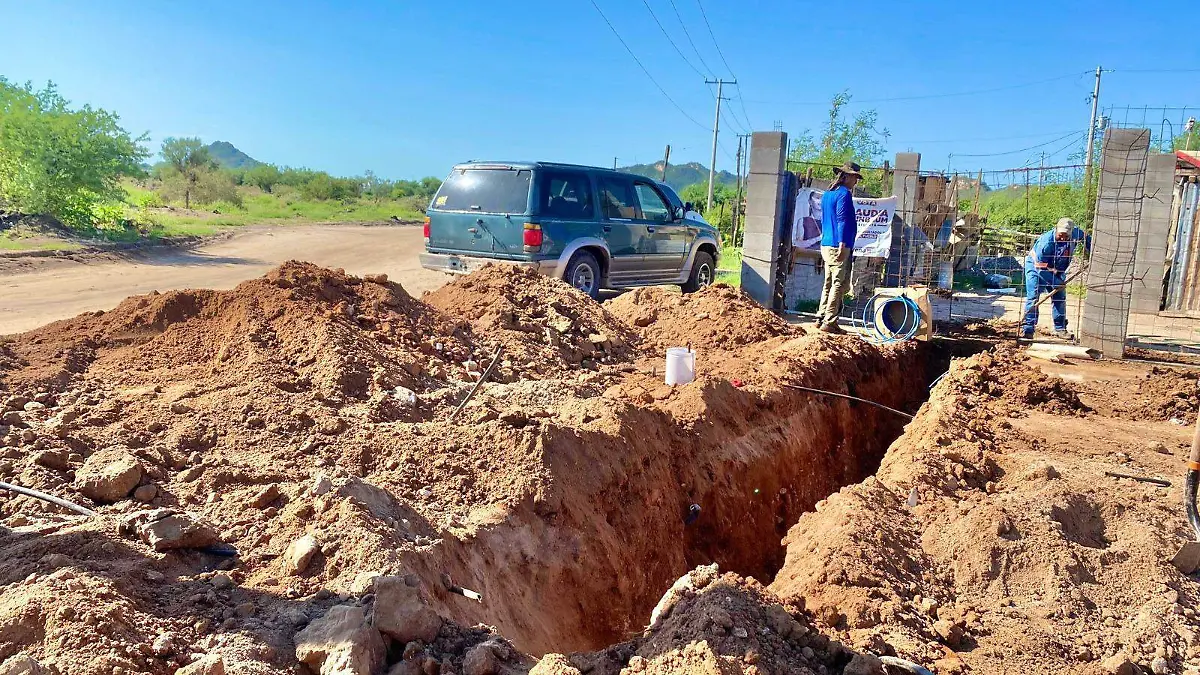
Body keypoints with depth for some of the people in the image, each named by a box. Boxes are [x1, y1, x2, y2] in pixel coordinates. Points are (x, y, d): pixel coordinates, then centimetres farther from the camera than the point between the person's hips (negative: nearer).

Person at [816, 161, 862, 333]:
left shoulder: (827, 194, 18)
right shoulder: (844, 194, -10)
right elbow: (842, 220, -18)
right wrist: (842, 244, -22)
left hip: (826, 245, 9)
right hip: (839, 247, -9)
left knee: (829, 284, 14)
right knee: (839, 285, -7)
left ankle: (821, 318, 16)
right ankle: (829, 323, -8)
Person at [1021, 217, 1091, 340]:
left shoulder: (1075, 233, -19)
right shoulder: (1046, 243, -35)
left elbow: (1085, 237, 9)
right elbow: (1041, 269, -30)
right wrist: (1057, 283, -26)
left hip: (1057, 269, 6)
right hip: (1036, 266, -6)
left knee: (1060, 298, 4)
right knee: (1033, 297, -15)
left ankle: (1060, 328, 13)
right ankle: (1027, 329, -17)